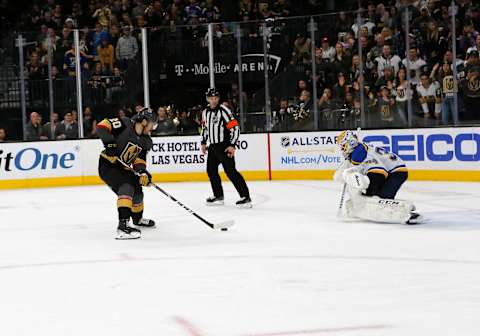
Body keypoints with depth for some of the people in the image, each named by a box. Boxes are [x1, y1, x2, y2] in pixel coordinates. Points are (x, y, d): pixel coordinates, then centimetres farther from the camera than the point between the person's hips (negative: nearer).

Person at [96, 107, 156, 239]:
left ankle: (137, 218, 50)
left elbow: (139, 159, 1)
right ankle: (123, 225, -34)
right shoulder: (124, 125, -20)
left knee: (137, 191, 19)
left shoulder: (145, 141, 1)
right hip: (107, 165, -9)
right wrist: (109, 142, -33)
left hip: (124, 168, 9)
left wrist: (143, 172, -18)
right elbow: (102, 126, -25)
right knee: (127, 188, -28)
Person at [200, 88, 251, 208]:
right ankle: (218, 196, 28)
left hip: (224, 146, -8)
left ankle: (245, 197, -16)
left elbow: (235, 127, -17)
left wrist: (232, 145, -21)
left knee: (230, 171, -15)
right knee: (211, 170, 14)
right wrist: (203, 143, 20)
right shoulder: (205, 112, 9)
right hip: (212, 146, 8)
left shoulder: (224, 111, -14)